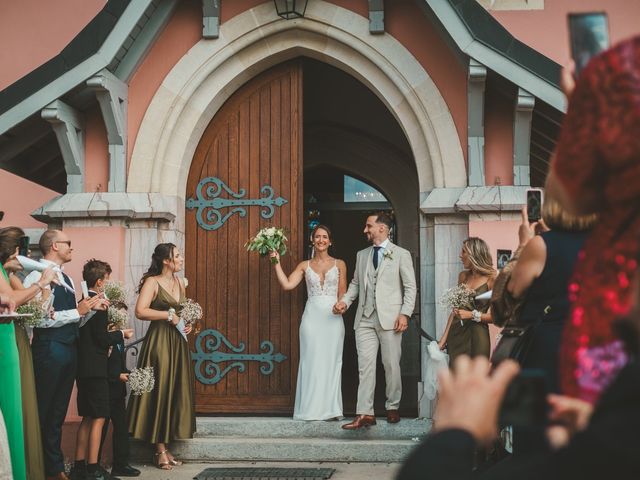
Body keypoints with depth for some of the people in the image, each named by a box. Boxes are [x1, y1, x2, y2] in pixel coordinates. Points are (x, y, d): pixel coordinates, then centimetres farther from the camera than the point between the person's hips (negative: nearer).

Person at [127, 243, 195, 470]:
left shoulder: (180, 282, 14)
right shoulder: (152, 282, -8)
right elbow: (140, 311, -19)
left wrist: (188, 323, 6)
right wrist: (168, 315, -17)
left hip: (178, 342, 7)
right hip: (159, 340, -7)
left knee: (176, 391, 6)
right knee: (160, 391, -4)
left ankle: (165, 447, 13)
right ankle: (160, 450, 1)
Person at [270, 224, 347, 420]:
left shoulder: (339, 264, 8)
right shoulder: (304, 266, 9)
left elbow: (342, 294, 8)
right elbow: (287, 284, -3)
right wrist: (277, 262, -5)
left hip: (333, 317, 0)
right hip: (312, 316, 0)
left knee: (331, 361, 2)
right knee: (311, 360, 0)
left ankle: (330, 408, 8)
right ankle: (312, 409, 6)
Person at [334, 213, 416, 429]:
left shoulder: (401, 254, 2)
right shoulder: (361, 255, 16)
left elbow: (410, 287, -1)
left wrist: (405, 314, -11)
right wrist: (345, 300, 2)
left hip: (390, 319, -4)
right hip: (365, 319, 4)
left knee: (392, 365, 4)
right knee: (365, 366, -2)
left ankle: (392, 408, 18)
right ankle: (364, 414, -3)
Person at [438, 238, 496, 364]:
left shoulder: (491, 279, -6)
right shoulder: (463, 276, 11)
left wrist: (472, 315, -16)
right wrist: (444, 337, 9)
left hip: (477, 336, -5)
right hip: (456, 334, 5)